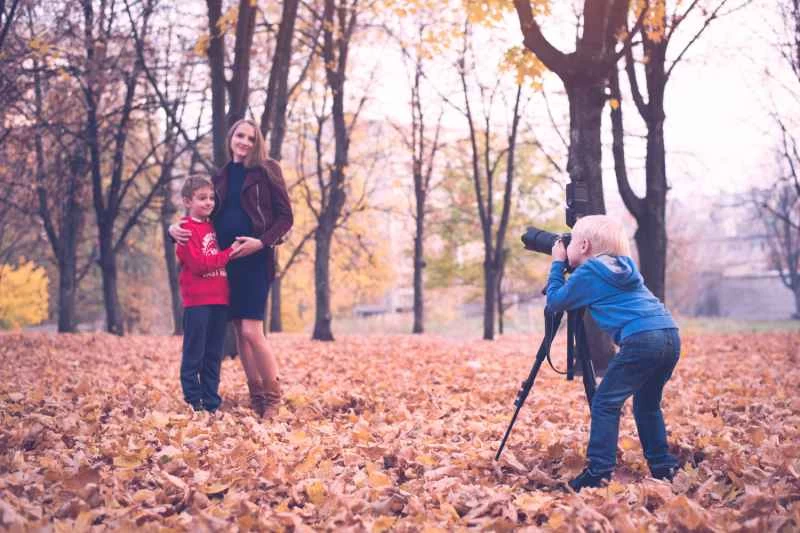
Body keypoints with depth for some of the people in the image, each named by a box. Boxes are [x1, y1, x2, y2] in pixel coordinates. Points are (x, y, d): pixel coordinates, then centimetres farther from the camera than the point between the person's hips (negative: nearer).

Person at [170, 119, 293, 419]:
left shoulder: (267, 171, 1)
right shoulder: (221, 177, 15)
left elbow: (285, 216, -2)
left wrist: (262, 242, -17)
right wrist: (176, 229, -1)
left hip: (255, 260, -5)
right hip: (226, 261, 6)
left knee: (252, 331, -14)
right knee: (239, 332, 5)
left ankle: (273, 399, -1)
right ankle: (256, 399, 13)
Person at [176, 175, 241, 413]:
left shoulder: (213, 227, 17)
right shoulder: (186, 230, -6)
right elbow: (198, 264, -15)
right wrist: (228, 253, -15)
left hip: (219, 299, 7)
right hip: (197, 301, -7)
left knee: (213, 356, 10)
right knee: (194, 355, -2)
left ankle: (211, 402, 16)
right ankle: (193, 402, 5)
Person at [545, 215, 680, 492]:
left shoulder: (588, 273, 4)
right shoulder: (625, 264, 26)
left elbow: (554, 302, 13)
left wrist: (557, 264, 22)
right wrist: (564, 265, 38)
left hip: (641, 341, -8)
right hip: (671, 335, 8)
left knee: (605, 403, -1)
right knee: (647, 403, 23)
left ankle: (598, 473, -6)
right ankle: (663, 467, 23)